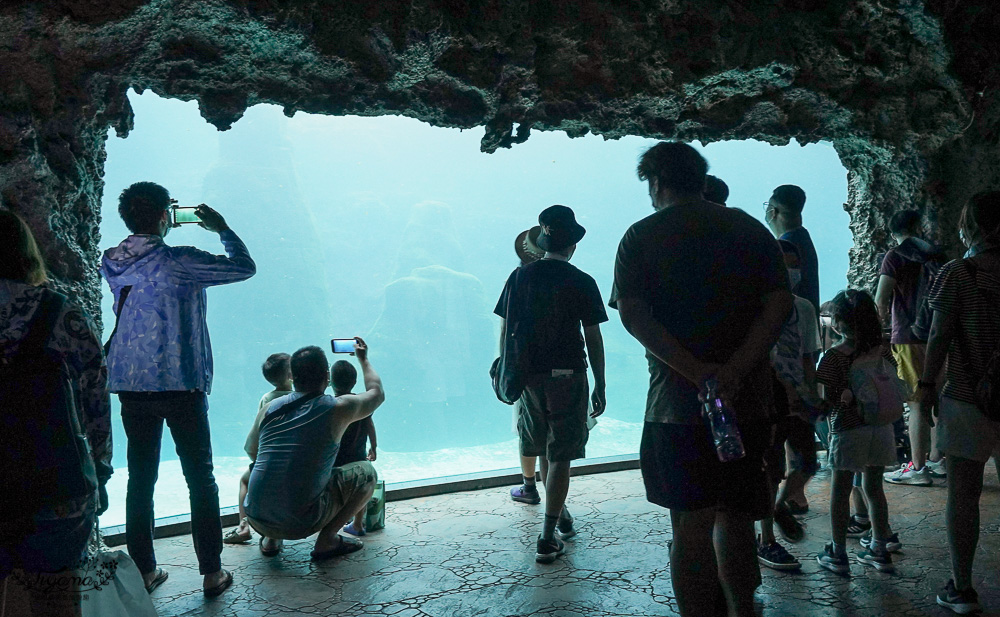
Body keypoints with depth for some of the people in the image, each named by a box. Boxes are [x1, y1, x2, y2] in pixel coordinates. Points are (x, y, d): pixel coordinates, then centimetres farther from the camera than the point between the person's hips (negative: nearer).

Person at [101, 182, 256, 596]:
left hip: (130, 387, 5)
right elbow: (244, 267, -6)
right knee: (200, 479, 6)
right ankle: (212, 573, 12)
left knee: (140, 479, 13)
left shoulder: (111, 263, 3)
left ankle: (144, 570, 22)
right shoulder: (179, 263, -14)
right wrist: (222, 229, 8)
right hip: (181, 385, -5)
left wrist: (153, 226, 21)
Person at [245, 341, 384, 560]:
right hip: (300, 524, -5)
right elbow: (377, 393, 15)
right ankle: (327, 540, 6)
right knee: (366, 472, 11)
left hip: (257, 519, 5)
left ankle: (270, 540, 21)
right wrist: (363, 359, 32)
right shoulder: (338, 409, -6)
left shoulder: (270, 407, 4)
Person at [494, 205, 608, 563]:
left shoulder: (520, 276, 2)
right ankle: (548, 538, 4)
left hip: (527, 375, 4)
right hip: (567, 375, -3)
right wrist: (600, 386, 4)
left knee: (544, 451, 20)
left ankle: (560, 514, 37)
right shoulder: (582, 282, -6)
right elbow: (593, 339, -5)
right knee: (560, 457, 3)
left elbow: (504, 330, 4)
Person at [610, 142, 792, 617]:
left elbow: (632, 314, -14)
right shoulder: (750, 230, 8)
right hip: (748, 399, 4)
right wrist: (734, 372, -15)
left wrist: (698, 373, -19)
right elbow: (779, 305, -5)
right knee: (735, 519, 18)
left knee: (691, 526, 5)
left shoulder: (642, 236, 0)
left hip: (676, 401, -3)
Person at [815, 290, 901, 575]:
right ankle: (880, 548, 27)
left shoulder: (833, 356, -14)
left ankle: (838, 554, 13)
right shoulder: (881, 350, 1)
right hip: (881, 428, 5)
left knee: (840, 493, 6)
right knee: (874, 488, 18)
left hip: (848, 431, -5)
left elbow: (828, 400, -14)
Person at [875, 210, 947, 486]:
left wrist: (884, 317, 5)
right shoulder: (935, 254, 12)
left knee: (917, 403, -5)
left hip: (910, 337, -6)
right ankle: (936, 460, 22)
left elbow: (881, 299, -14)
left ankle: (917, 468, -2)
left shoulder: (896, 256, -5)